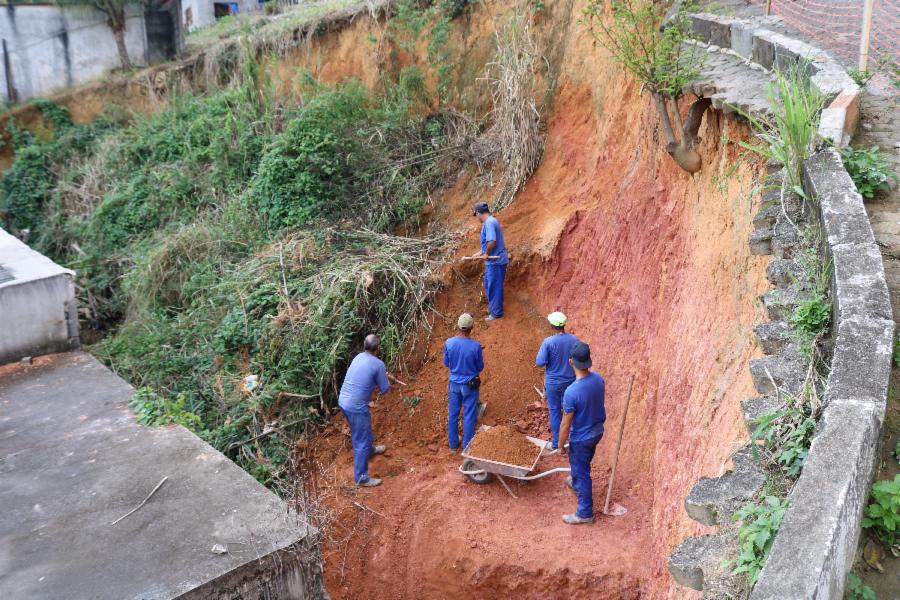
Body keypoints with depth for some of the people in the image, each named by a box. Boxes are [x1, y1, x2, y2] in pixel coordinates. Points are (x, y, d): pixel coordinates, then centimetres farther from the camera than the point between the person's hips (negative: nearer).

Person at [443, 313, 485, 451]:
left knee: (453, 414, 18)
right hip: (470, 384, -3)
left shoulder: (449, 343, -15)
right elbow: (480, 368, -9)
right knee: (469, 416, 11)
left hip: (454, 383, 3)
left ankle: (453, 443, 32)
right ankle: (467, 446, 22)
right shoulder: (475, 346, -23)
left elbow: (446, 363, 0)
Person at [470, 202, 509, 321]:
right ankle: (493, 308, 33)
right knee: (489, 286, 21)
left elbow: (492, 241, -31)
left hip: (495, 261, -10)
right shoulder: (491, 221, 14)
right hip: (494, 261, 10)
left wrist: (486, 254, -16)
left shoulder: (489, 223, -19)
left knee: (494, 287, 1)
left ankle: (496, 313, 10)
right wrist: (480, 253, 21)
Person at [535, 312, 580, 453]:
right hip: (570, 381, 3)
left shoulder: (548, 342, -21)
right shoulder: (574, 340, -10)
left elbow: (540, 362, -20)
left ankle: (556, 443, 19)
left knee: (554, 411, 11)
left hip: (553, 382, -3)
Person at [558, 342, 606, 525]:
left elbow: (566, 424, -23)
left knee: (581, 472, 12)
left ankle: (585, 513, 27)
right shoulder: (598, 379, -13)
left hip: (581, 438, -7)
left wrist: (561, 444, -7)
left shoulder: (571, 392, -35)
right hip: (597, 431, 7)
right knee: (582, 464, 33)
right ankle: (576, 483, 60)